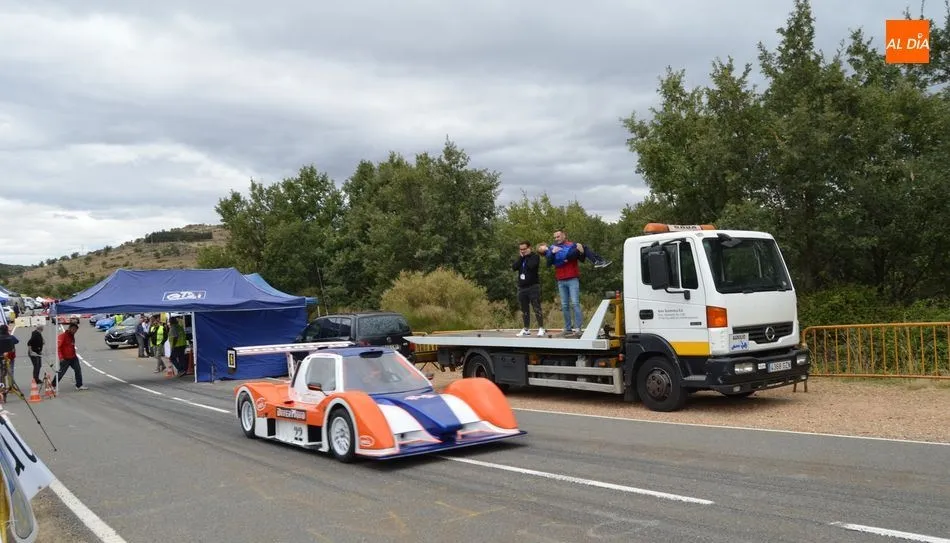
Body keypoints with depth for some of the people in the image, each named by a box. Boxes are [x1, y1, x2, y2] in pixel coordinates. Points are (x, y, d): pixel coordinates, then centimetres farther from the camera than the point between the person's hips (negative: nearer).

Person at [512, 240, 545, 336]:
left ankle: (541, 328, -4)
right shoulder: (519, 258, 14)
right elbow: (514, 267, -2)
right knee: (524, 310, 9)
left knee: (537, 308, -8)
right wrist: (521, 257, -4)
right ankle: (526, 329, 16)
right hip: (522, 287, 6)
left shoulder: (535, 256, -2)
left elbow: (531, 266, -20)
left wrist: (527, 256, -6)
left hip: (533, 286, -6)